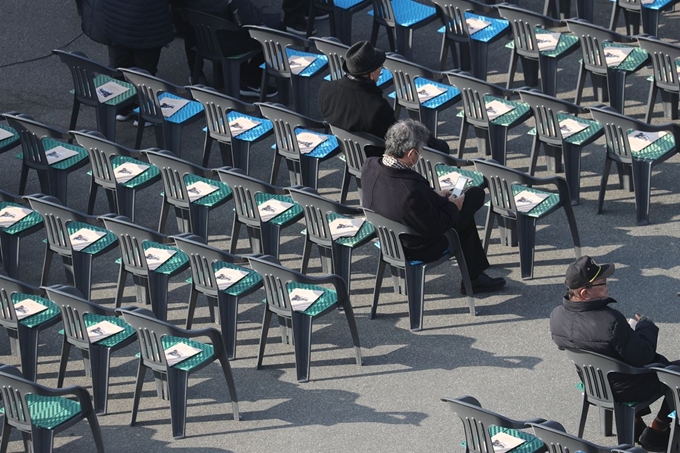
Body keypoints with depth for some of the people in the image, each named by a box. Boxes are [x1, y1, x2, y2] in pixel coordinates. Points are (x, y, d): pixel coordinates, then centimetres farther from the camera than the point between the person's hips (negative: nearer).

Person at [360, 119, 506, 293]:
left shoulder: (369, 166, -16)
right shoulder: (412, 190, -41)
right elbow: (437, 226, -27)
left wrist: (436, 197, 6)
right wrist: (452, 206, -7)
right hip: (419, 250, -8)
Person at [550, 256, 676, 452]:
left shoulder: (557, 316, -14)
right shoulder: (611, 322, -38)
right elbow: (642, 356, -26)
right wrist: (646, 326, -9)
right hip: (625, 390, -8)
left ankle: (635, 426, 36)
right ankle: (657, 432, 23)